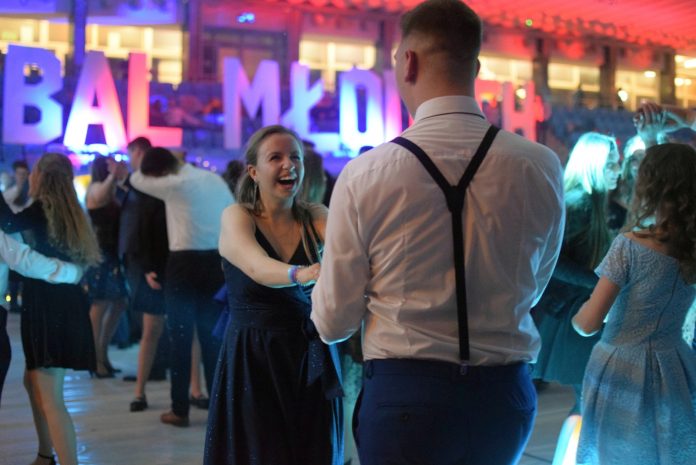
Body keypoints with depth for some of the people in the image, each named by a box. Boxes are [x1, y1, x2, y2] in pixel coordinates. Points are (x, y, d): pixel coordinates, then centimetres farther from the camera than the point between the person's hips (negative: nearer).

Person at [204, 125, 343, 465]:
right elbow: (257, 267, -28)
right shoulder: (236, 216, -7)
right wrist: (301, 274, -48)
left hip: (311, 362, 3)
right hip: (252, 361, -3)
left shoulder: (315, 216, 2)